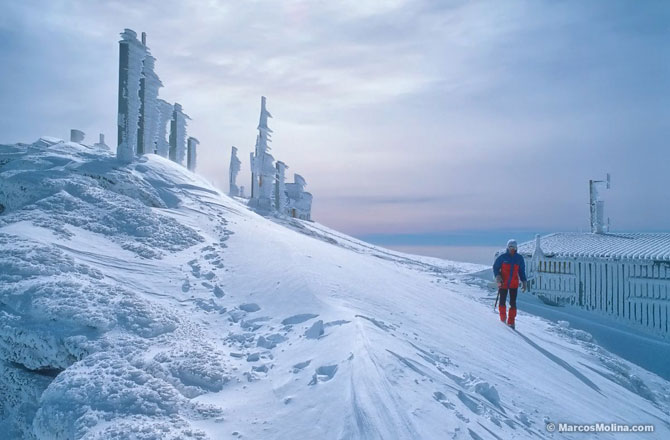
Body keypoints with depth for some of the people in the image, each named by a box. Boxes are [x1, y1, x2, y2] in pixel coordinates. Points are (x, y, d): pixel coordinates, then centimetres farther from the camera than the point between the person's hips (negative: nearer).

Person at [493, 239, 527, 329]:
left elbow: (521, 271, 13)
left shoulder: (519, 258, 4)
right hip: (503, 283, -2)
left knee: (513, 303, -2)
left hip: (514, 284, 2)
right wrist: (498, 277, -13)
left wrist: (524, 282, 6)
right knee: (502, 302, 5)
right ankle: (503, 319, 25)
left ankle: (511, 322, 4)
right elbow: (495, 267, 2)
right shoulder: (502, 257, -5)